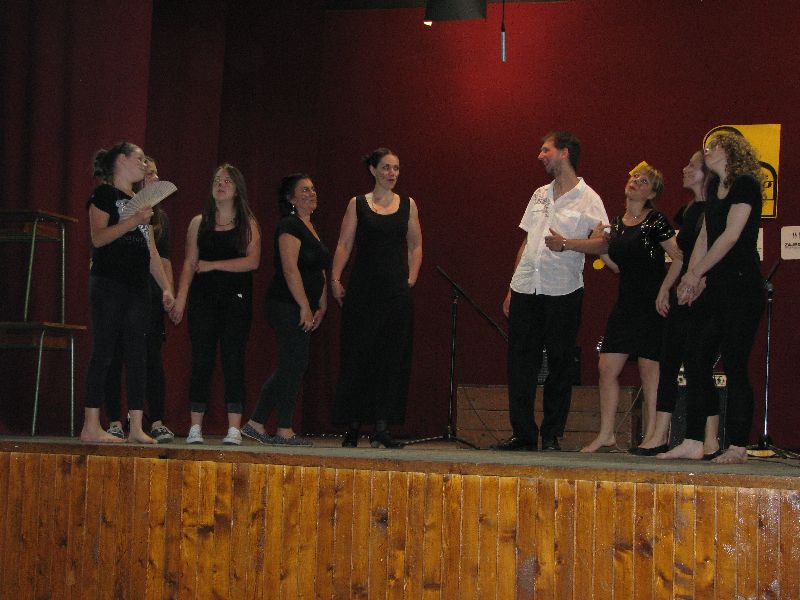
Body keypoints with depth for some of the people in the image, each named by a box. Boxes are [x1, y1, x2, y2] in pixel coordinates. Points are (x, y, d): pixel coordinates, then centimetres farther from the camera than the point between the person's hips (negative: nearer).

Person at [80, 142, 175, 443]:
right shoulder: (104, 194, -1)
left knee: (137, 355, 3)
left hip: (137, 287, 8)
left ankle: (136, 427, 3)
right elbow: (98, 237, -15)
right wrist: (133, 221, -22)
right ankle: (91, 426, -7)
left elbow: (152, 253, 21)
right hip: (109, 284, -7)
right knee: (103, 351, -8)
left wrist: (166, 287, 15)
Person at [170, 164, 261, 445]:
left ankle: (234, 429, -3)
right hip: (203, 296, 1)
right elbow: (189, 263, 7)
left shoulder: (248, 223, 6)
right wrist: (180, 297, -3)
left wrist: (213, 265, -8)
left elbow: (252, 261, -5)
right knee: (201, 360, -2)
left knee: (232, 359, -5)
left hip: (237, 298, -1)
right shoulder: (200, 222, 11)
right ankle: (195, 427, 1)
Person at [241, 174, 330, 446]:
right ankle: (284, 431, 0)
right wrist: (305, 307, -19)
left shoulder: (309, 227, 19)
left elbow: (320, 272, 22)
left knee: (289, 368, 10)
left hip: (301, 309, 10)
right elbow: (290, 270, -18)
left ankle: (256, 424, 15)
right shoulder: (289, 226, -10)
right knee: (294, 365, -7)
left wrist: (321, 307, 14)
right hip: (287, 307, -10)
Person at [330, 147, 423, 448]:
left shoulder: (408, 205, 10)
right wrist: (335, 279, -8)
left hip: (396, 291, 2)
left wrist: (410, 280, 4)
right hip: (363, 288, -2)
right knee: (357, 356, 1)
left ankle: (382, 426, 0)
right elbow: (344, 244, 0)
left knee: (393, 358, -3)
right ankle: (353, 426, 10)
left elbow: (415, 246, 13)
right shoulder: (357, 204, 5)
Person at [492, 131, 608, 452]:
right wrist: (512, 288, 16)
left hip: (563, 292, -5)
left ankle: (552, 436, 8)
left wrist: (566, 244, -22)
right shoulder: (540, 195, 18)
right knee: (520, 362, 3)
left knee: (560, 365, 0)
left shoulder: (587, 198, -1)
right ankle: (523, 434, 10)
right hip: (525, 289, 6)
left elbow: (604, 243, -8)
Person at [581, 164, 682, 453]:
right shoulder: (616, 223, 12)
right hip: (626, 303, 7)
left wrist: (662, 293, -15)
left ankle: (652, 436, 7)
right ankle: (606, 434, 11)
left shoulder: (655, 221, -8)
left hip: (652, 305, -7)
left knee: (649, 369, -2)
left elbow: (679, 258, -13)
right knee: (607, 367, 2)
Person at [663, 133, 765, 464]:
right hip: (719, 290, 9)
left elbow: (730, 236, -16)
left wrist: (696, 274, -10)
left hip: (743, 287, -9)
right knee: (694, 360, 5)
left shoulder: (745, 185, -10)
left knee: (734, 365, -8)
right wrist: (691, 277, 5)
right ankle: (693, 443, 7)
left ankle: (738, 447, -3)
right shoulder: (715, 187, 17)